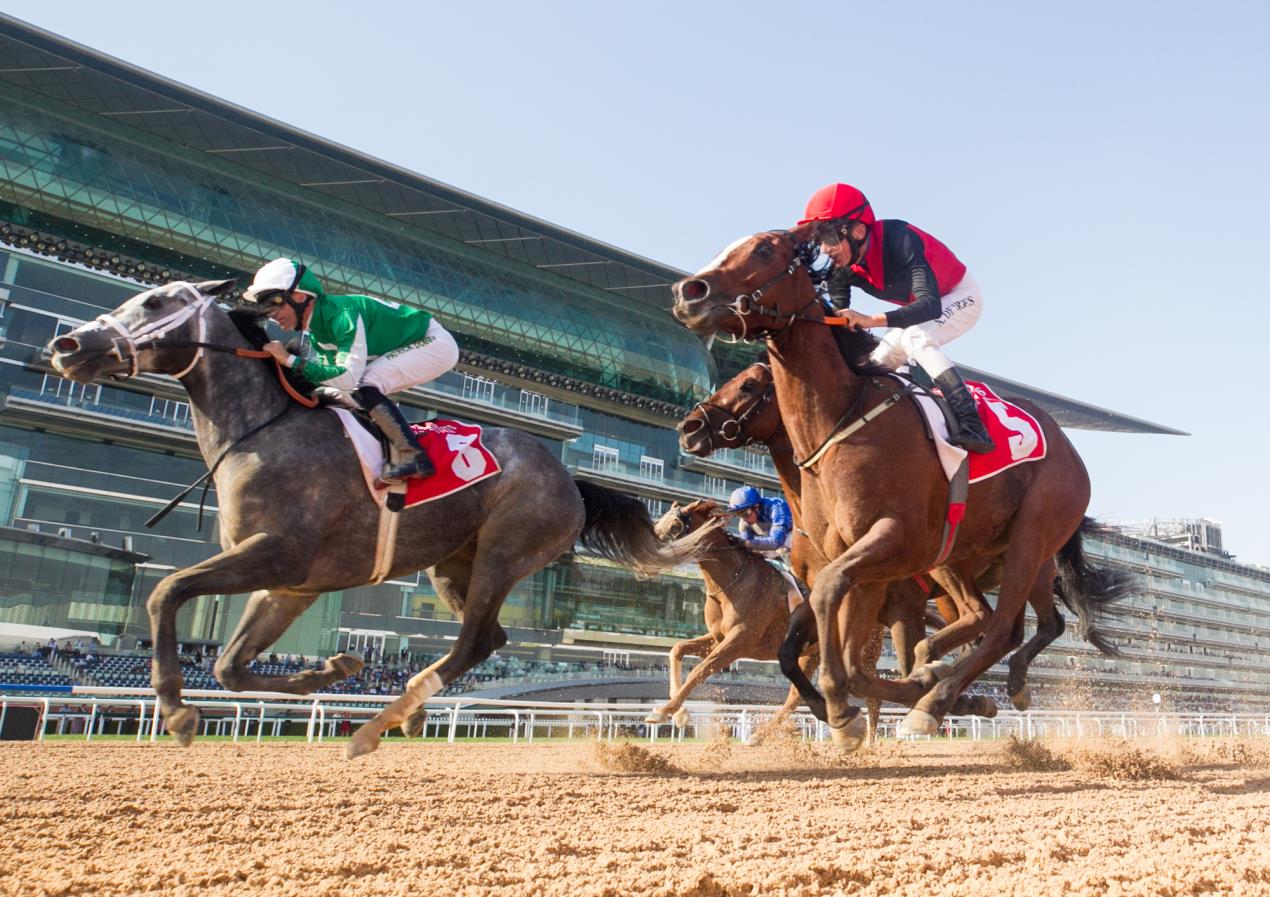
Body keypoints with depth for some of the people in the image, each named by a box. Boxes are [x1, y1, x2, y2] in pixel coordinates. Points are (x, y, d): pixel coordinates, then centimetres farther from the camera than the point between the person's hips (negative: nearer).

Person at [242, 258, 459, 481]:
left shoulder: (343, 313, -28)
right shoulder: (311, 333, 2)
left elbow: (348, 376, -34)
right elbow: (312, 376, 6)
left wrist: (290, 360, -30)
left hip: (434, 343, -10)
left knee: (364, 387, -24)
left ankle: (416, 457, -28)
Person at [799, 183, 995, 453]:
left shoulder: (900, 239, -38)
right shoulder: (841, 270, -17)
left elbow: (930, 305, -47)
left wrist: (871, 320, -60)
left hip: (959, 296, -8)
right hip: (918, 309, 8)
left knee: (916, 339, -33)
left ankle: (972, 427, -37)